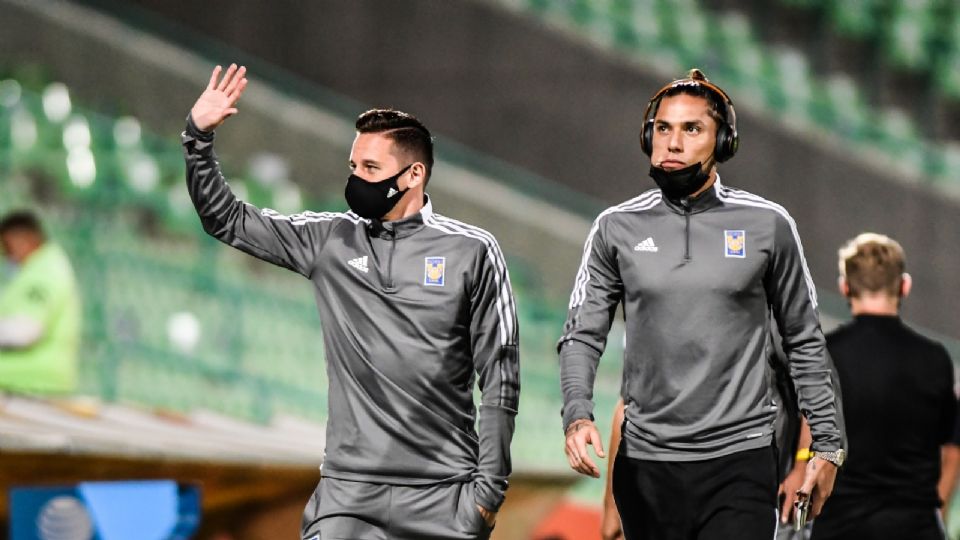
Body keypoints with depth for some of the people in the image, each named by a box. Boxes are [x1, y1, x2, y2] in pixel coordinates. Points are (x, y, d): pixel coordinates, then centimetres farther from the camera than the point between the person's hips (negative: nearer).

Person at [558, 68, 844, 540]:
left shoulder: (767, 226, 3)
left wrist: (826, 445, 8)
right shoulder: (616, 229, 6)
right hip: (646, 463, 2)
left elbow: (804, 342, 10)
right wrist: (577, 415, -14)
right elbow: (582, 335, 4)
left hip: (740, 465, -2)